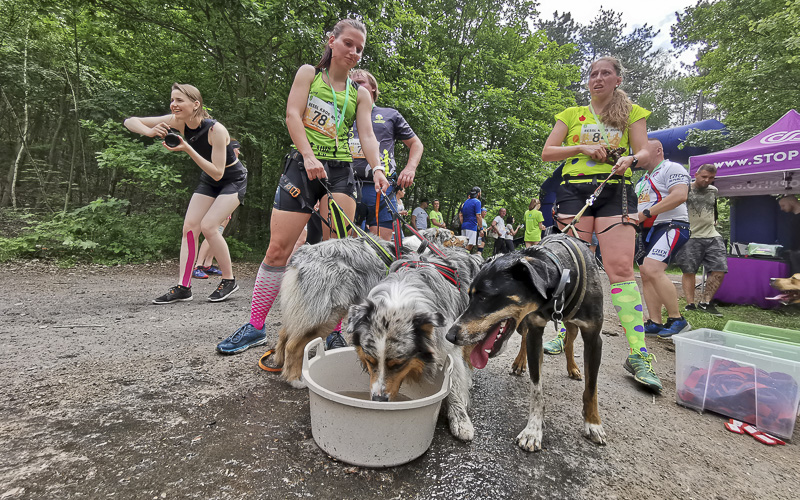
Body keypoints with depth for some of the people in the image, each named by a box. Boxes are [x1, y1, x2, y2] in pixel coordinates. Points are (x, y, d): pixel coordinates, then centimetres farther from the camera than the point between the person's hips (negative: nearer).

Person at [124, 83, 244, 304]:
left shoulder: (216, 130, -28)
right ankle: (183, 287, 1)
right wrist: (150, 131, -28)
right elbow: (130, 122, -6)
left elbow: (218, 173, -29)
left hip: (233, 180, -7)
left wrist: (187, 149, -35)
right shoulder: (176, 122, -10)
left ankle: (229, 280, -3)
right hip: (208, 180, 7)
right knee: (189, 226, -3)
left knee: (208, 226, -19)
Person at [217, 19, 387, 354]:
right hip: (303, 166, -1)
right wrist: (309, 156, -18)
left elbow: (367, 135, 2)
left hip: (340, 172, 2)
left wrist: (377, 168, -18)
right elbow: (292, 115, -1)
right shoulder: (309, 73, 13)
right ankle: (256, 327, 8)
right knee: (278, 248, -5)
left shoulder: (360, 94, 17)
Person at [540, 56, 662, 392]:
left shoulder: (632, 113, 17)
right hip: (574, 190, 1)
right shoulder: (571, 115, 17)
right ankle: (565, 333, 13)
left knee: (621, 268, -13)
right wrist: (582, 148, -6)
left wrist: (630, 159, -16)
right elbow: (547, 153, 9)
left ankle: (638, 355, -11)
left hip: (615, 192, -1)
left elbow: (644, 153, 7)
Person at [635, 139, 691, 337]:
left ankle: (677, 320, -14)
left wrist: (646, 213, -21)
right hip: (648, 231, 9)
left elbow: (680, 195, -19)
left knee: (652, 269, -25)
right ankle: (655, 323, 8)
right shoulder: (644, 178, 25)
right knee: (646, 275, 4)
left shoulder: (671, 168, -3)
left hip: (670, 226, -9)